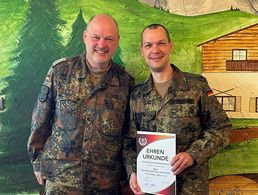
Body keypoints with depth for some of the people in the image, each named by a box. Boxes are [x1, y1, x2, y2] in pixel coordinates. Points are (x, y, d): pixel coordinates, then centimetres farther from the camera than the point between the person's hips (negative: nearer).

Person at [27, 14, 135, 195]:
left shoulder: (126, 82, -3)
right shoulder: (60, 71, -6)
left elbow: (129, 132, 5)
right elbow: (41, 118, 1)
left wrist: (127, 172, 6)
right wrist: (37, 160, 4)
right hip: (61, 175, -1)